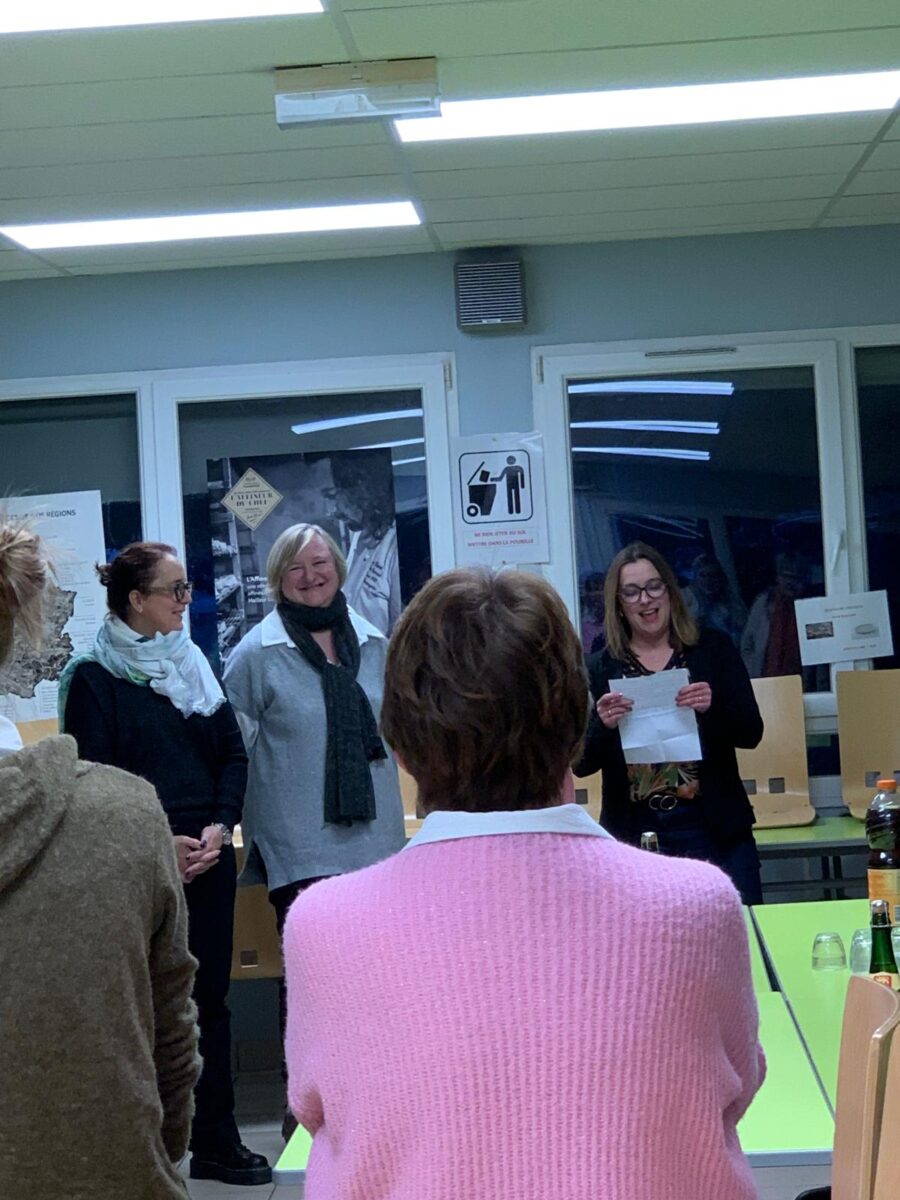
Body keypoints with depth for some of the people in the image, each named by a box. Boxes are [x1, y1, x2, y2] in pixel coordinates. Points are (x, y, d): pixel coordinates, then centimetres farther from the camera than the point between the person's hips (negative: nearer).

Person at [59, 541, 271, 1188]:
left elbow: (233, 754, 10)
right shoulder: (94, 677, -5)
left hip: (209, 860, 5)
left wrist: (220, 827, -5)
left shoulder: (194, 663, 11)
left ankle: (217, 1141, 18)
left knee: (211, 996, 9)